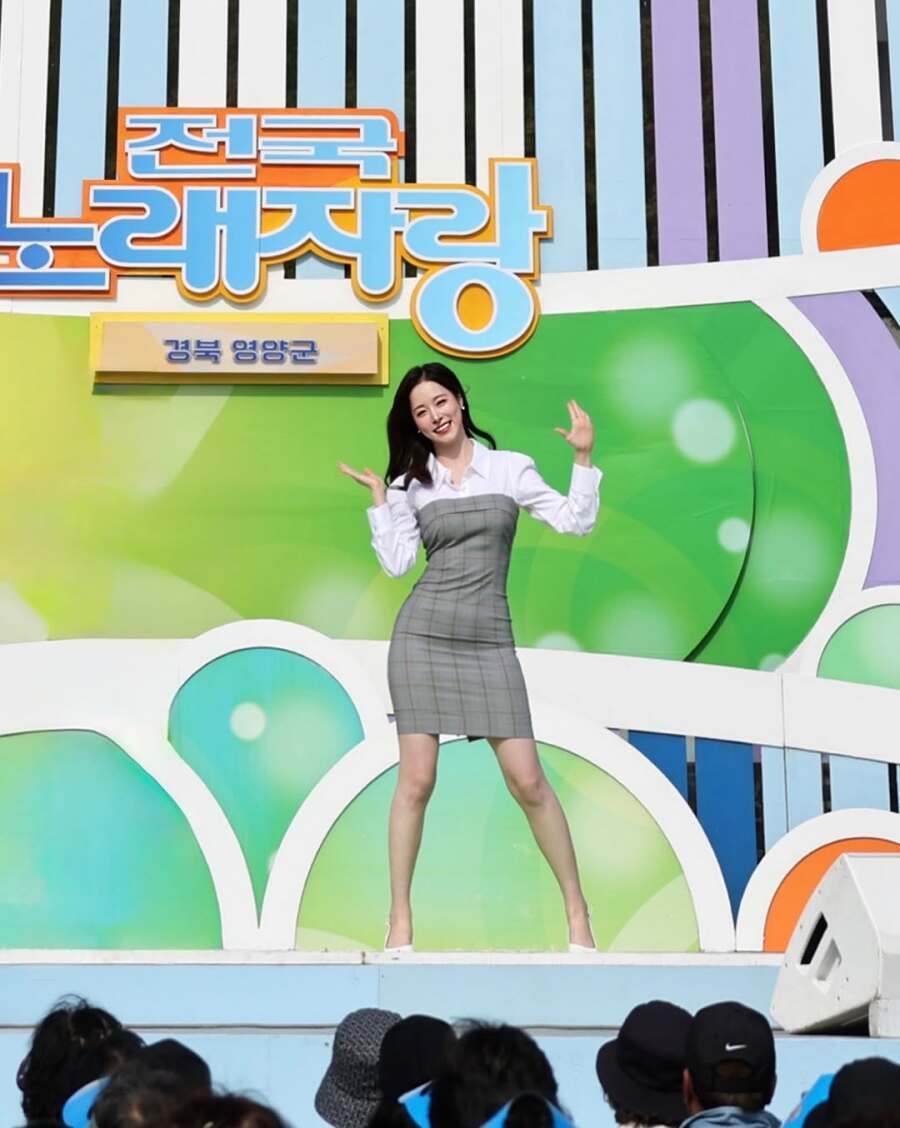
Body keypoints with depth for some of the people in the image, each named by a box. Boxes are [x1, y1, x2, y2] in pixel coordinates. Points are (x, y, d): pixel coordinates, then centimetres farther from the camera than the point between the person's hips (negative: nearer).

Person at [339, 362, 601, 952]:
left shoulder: (510, 467, 7)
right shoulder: (411, 483, 9)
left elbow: (576, 522, 2)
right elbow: (397, 564, 1)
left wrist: (584, 458, -6)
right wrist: (379, 498, -1)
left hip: (490, 641, -1)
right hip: (423, 635, 1)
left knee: (528, 780, -4)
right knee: (416, 780, -3)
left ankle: (578, 911, 8)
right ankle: (400, 919, 8)